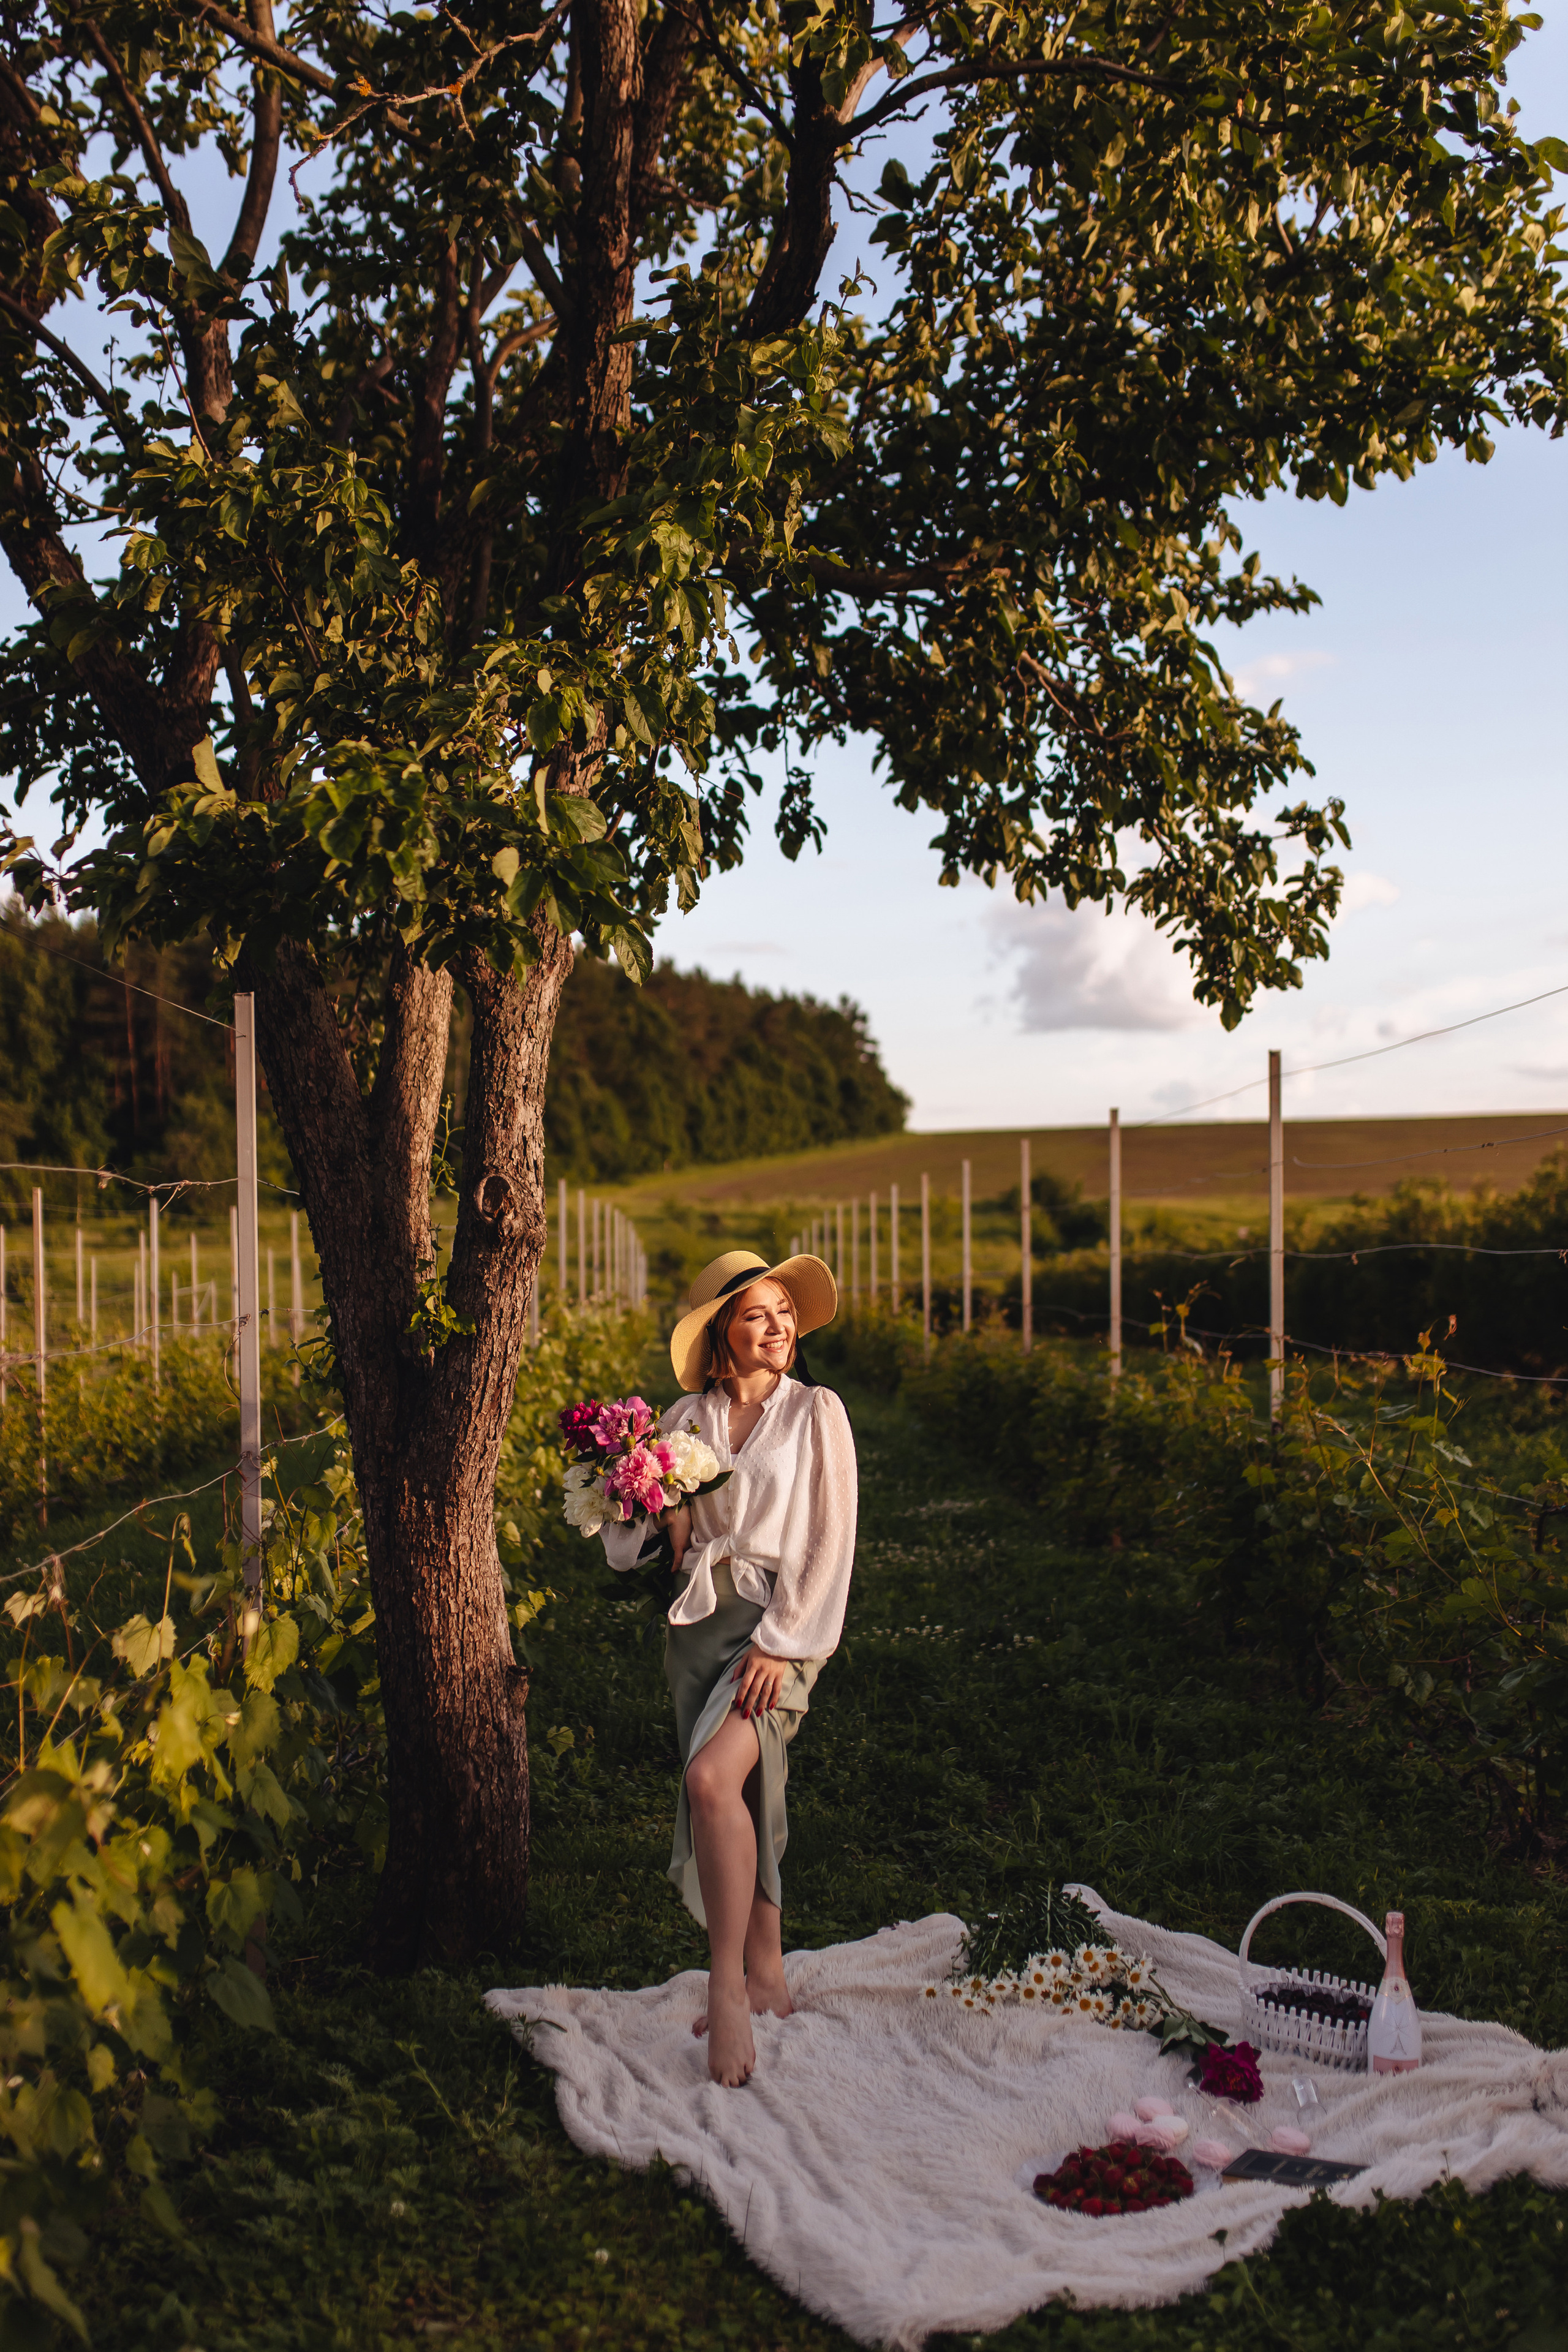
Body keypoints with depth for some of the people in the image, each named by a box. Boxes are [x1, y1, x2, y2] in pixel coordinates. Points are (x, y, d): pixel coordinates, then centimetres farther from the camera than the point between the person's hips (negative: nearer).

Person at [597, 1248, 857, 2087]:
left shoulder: (817, 1412, -1)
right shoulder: (687, 1416, 8)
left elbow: (830, 1544, -5)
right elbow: (634, 1536, 14)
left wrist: (779, 1644, -13)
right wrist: (663, 1513, -9)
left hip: (783, 1622, -4)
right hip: (699, 1618, 4)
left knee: (712, 1777, -23)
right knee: (744, 1805, 9)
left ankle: (728, 1984, -13)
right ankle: (767, 1980, 25)